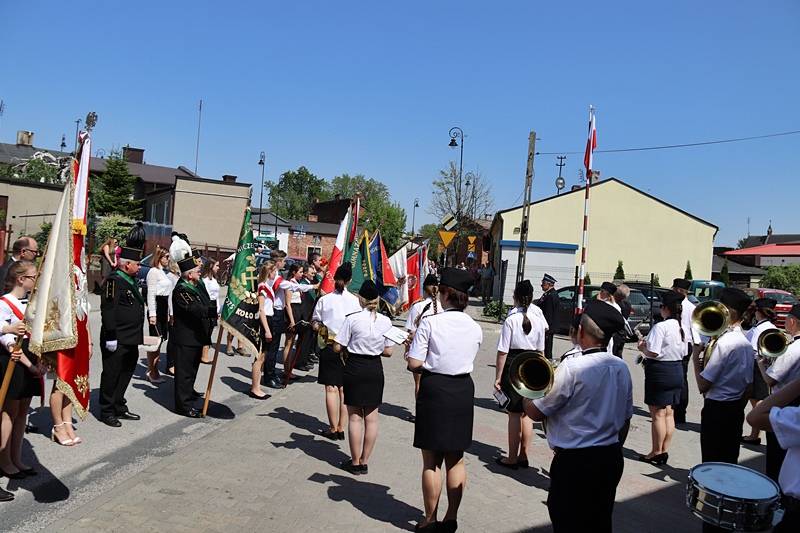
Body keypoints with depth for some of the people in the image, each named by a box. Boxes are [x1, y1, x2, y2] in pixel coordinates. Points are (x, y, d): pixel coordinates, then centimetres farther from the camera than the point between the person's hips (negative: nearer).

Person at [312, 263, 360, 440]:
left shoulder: (324, 300, -6)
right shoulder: (355, 300, -7)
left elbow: (314, 324, 0)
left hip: (329, 347, -1)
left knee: (331, 388, 4)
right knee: (344, 388, 9)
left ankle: (333, 428, 7)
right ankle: (341, 428, 14)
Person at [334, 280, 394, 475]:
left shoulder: (352, 319, -13)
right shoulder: (386, 321, -5)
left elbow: (337, 347, -10)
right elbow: (388, 351, 1)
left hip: (354, 368, -2)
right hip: (375, 370, 3)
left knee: (355, 417, 8)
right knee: (371, 417, 12)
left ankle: (355, 462, 16)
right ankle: (364, 461, 20)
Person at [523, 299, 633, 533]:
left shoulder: (573, 367, -20)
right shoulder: (621, 368, 1)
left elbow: (536, 412, -13)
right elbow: (625, 419, 11)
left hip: (574, 461, -7)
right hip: (611, 459, 7)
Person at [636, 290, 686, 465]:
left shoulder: (660, 327, -19)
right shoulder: (681, 327, 6)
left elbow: (653, 353, -24)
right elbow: (683, 351, 14)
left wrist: (642, 347, -3)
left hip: (660, 371, -8)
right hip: (677, 370, 8)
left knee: (657, 413, 1)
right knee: (668, 413, 14)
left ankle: (656, 453, 10)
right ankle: (665, 450, 21)